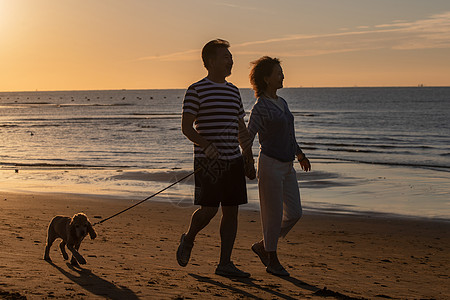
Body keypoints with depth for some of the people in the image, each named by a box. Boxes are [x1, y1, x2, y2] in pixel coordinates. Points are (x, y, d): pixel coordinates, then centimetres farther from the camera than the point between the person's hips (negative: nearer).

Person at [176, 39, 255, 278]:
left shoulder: (233, 91, 15)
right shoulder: (196, 90, -4)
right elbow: (186, 127, -9)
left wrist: (249, 160, 15)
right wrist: (206, 145, -24)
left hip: (233, 160, 6)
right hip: (207, 162, -6)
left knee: (231, 211, 3)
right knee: (208, 210, -9)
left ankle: (225, 264, 9)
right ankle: (188, 240, 22)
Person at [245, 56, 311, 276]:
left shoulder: (281, 102, 12)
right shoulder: (260, 107, -12)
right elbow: (248, 138, -13)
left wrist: (300, 154, 35)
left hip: (287, 166, 8)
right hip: (270, 165, -8)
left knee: (294, 213, 9)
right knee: (274, 215, 0)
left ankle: (262, 246, 24)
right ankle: (272, 261, 15)